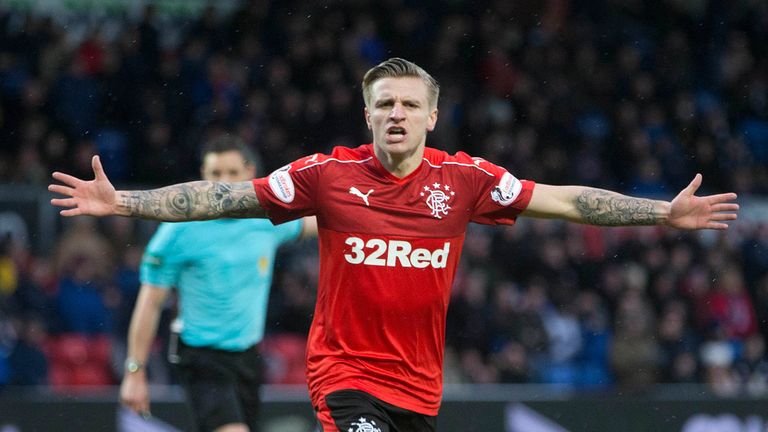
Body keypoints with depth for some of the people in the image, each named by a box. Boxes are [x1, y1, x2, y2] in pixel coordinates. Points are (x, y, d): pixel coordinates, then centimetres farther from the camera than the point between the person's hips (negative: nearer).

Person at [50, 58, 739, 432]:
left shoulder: (464, 180, -2)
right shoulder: (328, 175, -6)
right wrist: (123, 202, -9)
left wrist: (664, 213, -2)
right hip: (344, 370, -3)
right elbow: (224, 197, -4)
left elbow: (564, 200, 2)